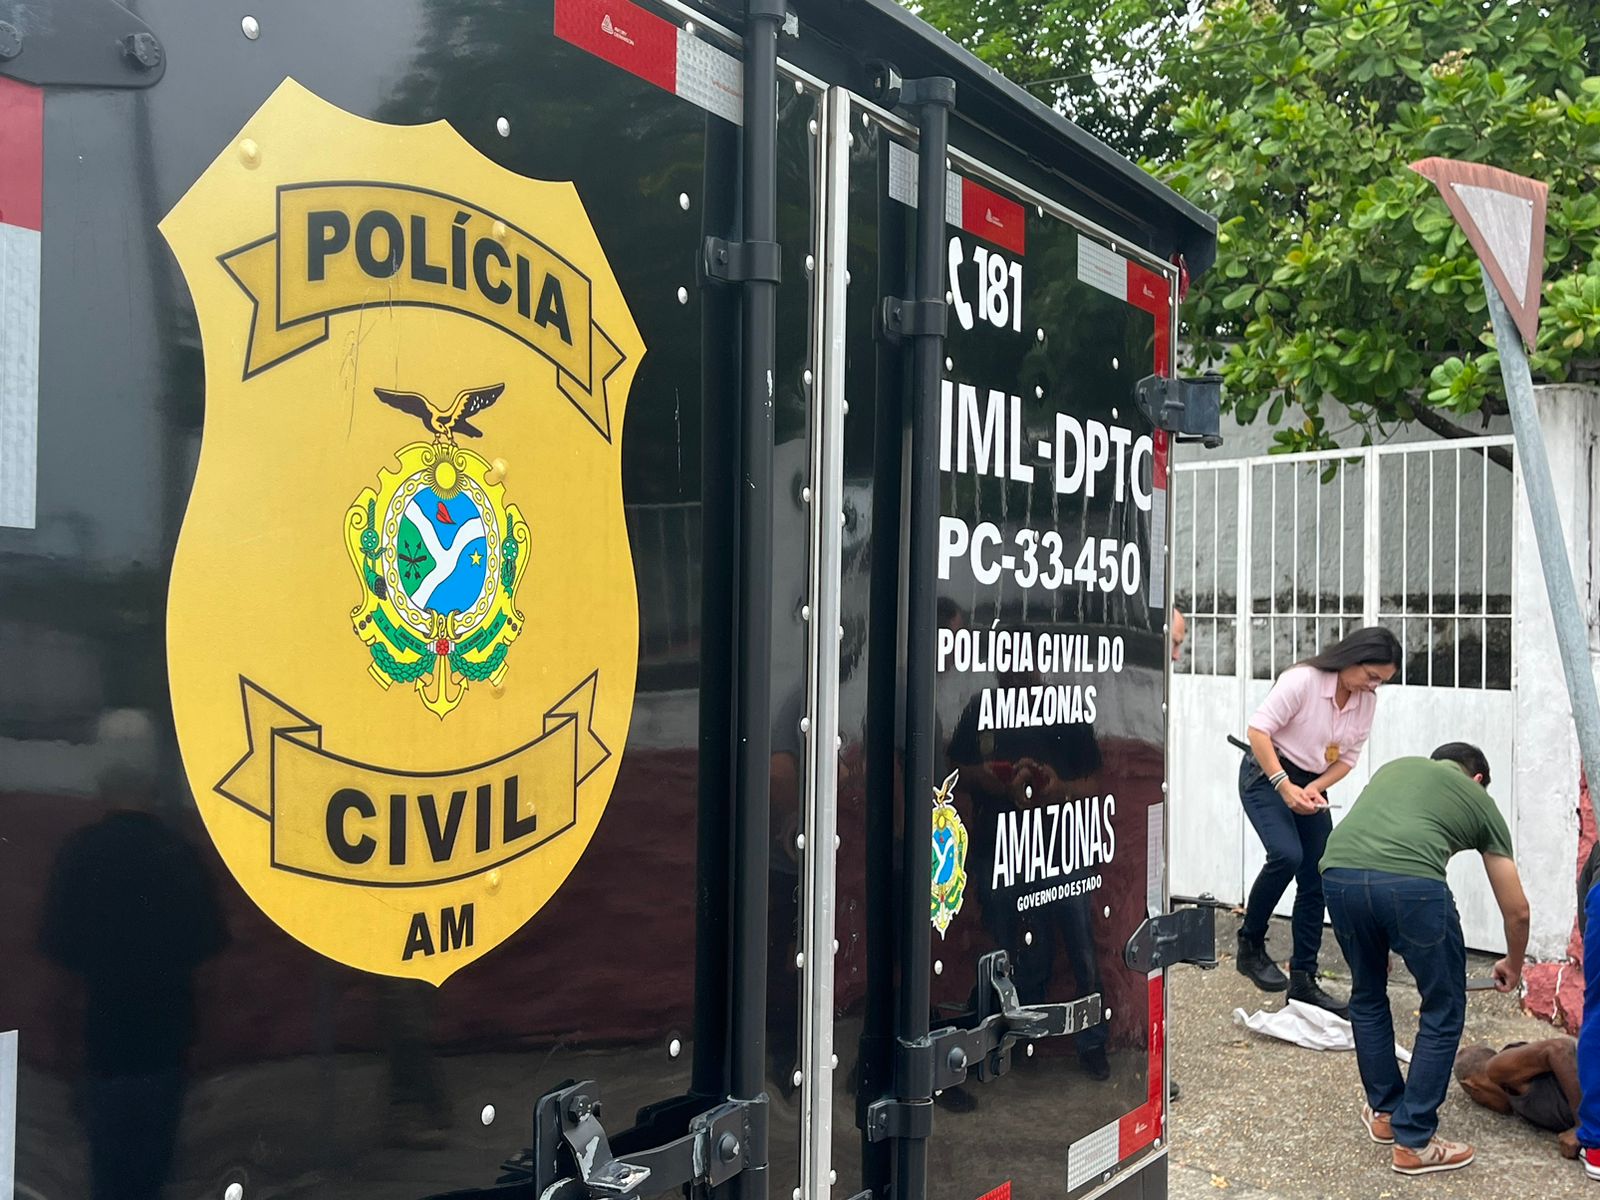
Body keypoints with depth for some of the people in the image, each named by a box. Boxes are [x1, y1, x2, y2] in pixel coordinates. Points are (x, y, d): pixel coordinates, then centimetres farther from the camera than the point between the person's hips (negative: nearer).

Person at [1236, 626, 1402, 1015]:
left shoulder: (1366, 702, 0)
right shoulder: (1303, 680, -21)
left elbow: (1346, 758, 5)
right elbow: (1259, 730, -21)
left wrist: (1315, 788, -13)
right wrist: (1284, 786, -27)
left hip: (1312, 786, 7)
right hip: (1266, 774, -7)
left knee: (1316, 881, 1)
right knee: (1286, 855, -28)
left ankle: (1303, 980, 11)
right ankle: (1251, 947, -8)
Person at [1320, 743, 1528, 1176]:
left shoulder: (1395, 767, 37)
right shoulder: (1480, 801, 29)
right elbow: (1517, 910, 34)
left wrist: (1377, 943, 46)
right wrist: (1513, 966, 55)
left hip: (1339, 872, 3)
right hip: (1410, 882, -3)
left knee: (1367, 998, 28)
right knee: (1443, 1012, 19)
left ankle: (1384, 1112, 40)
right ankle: (1414, 1141, 23)